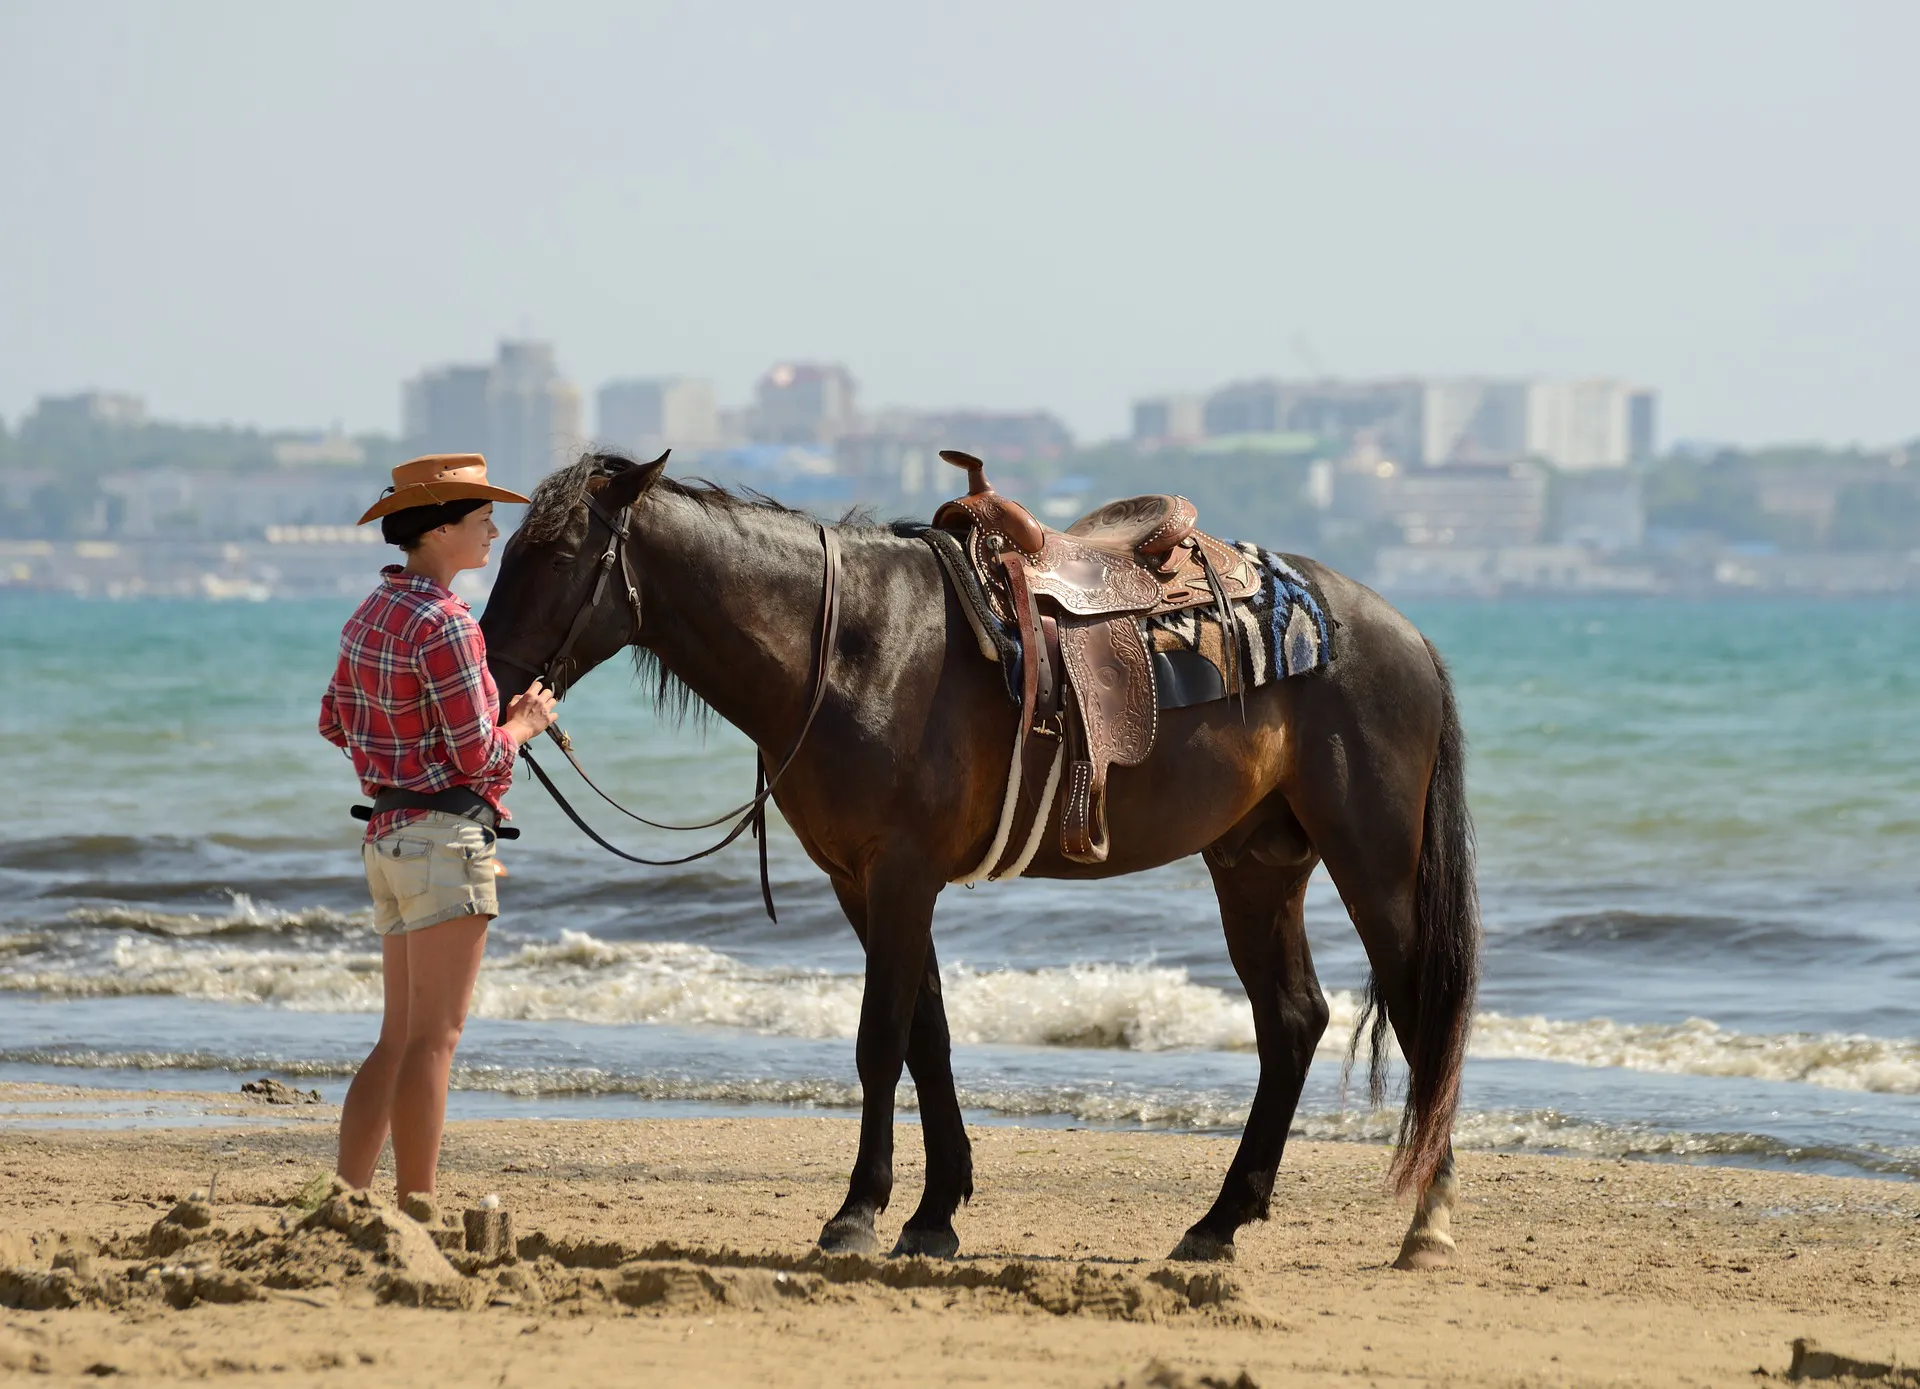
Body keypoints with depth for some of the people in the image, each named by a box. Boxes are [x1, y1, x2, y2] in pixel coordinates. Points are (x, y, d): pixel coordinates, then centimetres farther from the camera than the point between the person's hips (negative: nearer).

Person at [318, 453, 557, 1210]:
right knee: (434, 1038, -5)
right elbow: (479, 758, -16)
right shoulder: (446, 626, -17)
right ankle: (416, 1206, -4)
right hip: (446, 834, -9)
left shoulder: (371, 614, 10)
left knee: (399, 1039, 14)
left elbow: (336, 721, 20)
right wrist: (525, 723, 2)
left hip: (389, 835, 9)